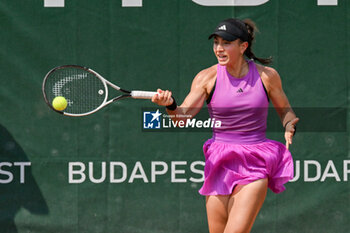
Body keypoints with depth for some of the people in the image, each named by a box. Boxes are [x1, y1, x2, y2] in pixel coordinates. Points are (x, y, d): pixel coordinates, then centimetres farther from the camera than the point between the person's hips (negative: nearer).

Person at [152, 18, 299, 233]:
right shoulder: (208, 78, -1)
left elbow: (285, 110, 15)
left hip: (255, 166, -2)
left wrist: (289, 128, -6)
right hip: (220, 163, 2)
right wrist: (170, 105, -31)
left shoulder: (267, 76, 0)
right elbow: (183, 116, -10)